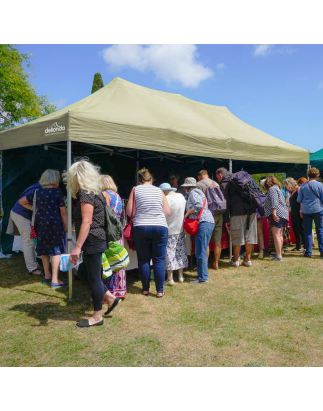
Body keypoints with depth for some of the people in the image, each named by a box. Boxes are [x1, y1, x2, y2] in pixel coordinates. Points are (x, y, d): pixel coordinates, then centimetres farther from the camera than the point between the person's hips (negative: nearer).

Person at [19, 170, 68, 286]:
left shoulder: (37, 192, 8)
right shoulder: (57, 192, -8)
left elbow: (21, 201, 17)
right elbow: (63, 212, -9)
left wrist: (34, 208, 17)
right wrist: (67, 226, -1)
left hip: (40, 223, 6)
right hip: (54, 223, -6)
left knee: (45, 250, 18)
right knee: (56, 251, -2)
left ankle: (47, 276, 29)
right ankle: (54, 280, -4)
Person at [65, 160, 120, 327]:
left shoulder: (86, 194, -15)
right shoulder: (95, 191, 13)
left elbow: (86, 222, -22)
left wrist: (77, 247, -24)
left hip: (92, 242, -9)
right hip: (97, 241, 9)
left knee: (94, 278, 1)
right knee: (93, 275, 19)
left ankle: (97, 317, 13)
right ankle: (111, 298, 28)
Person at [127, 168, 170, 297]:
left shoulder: (135, 190, 3)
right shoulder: (159, 191, 7)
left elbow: (130, 212, 0)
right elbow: (168, 212, 5)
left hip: (140, 227, -1)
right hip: (160, 227, 1)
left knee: (143, 259, 9)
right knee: (159, 259, 6)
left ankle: (145, 289, 17)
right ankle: (159, 290, 7)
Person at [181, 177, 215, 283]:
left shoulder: (193, 193, -4)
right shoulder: (197, 192, 25)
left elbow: (199, 205, -19)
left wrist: (187, 213, -7)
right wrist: (188, 214, 20)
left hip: (203, 223, -10)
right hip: (208, 222, 10)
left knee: (200, 252, -8)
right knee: (201, 251, 15)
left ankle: (203, 278, -5)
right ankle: (203, 274, 22)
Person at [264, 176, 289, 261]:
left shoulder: (272, 189, -7)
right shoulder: (277, 189, 23)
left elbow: (274, 202, -19)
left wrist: (274, 213, -25)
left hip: (277, 214, -11)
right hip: (283, 214, 11)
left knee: (276, 235, -12)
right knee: (280, 235, 15)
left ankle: (278, 256, -14)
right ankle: (279, 253, 22)